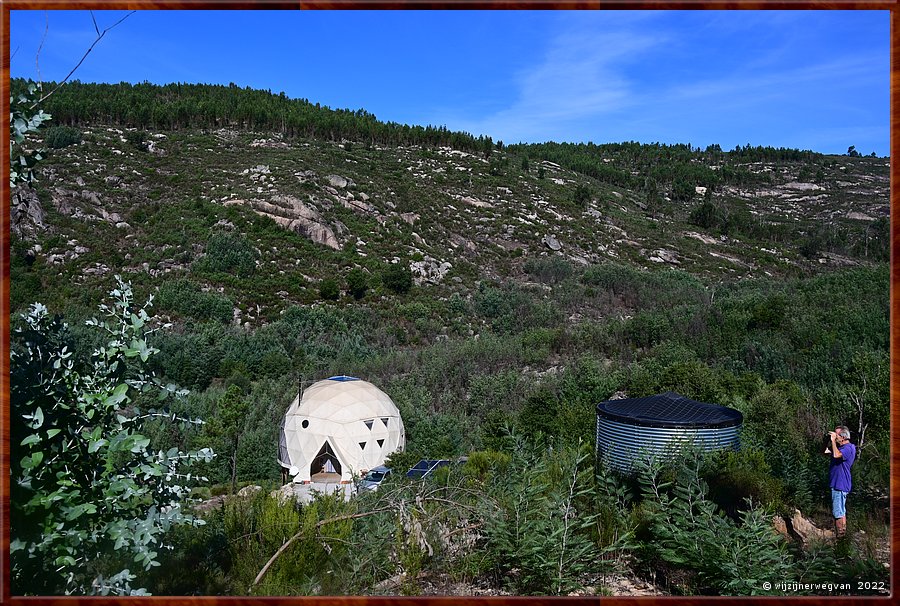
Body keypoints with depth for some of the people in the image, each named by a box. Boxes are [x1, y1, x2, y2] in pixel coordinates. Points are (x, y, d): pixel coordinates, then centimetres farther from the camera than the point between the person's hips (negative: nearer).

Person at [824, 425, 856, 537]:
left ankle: (840, 536, 2)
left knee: (838, 513, -5)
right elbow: (825, 451, 18)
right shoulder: (840, 447, 14)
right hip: (836, 484, 10)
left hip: (840, 485, -10)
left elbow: (836, 455, -35)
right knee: (841, 512, 19)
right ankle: (842, 534, 28)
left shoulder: (849, 448, -16)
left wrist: (833, 440, -26)